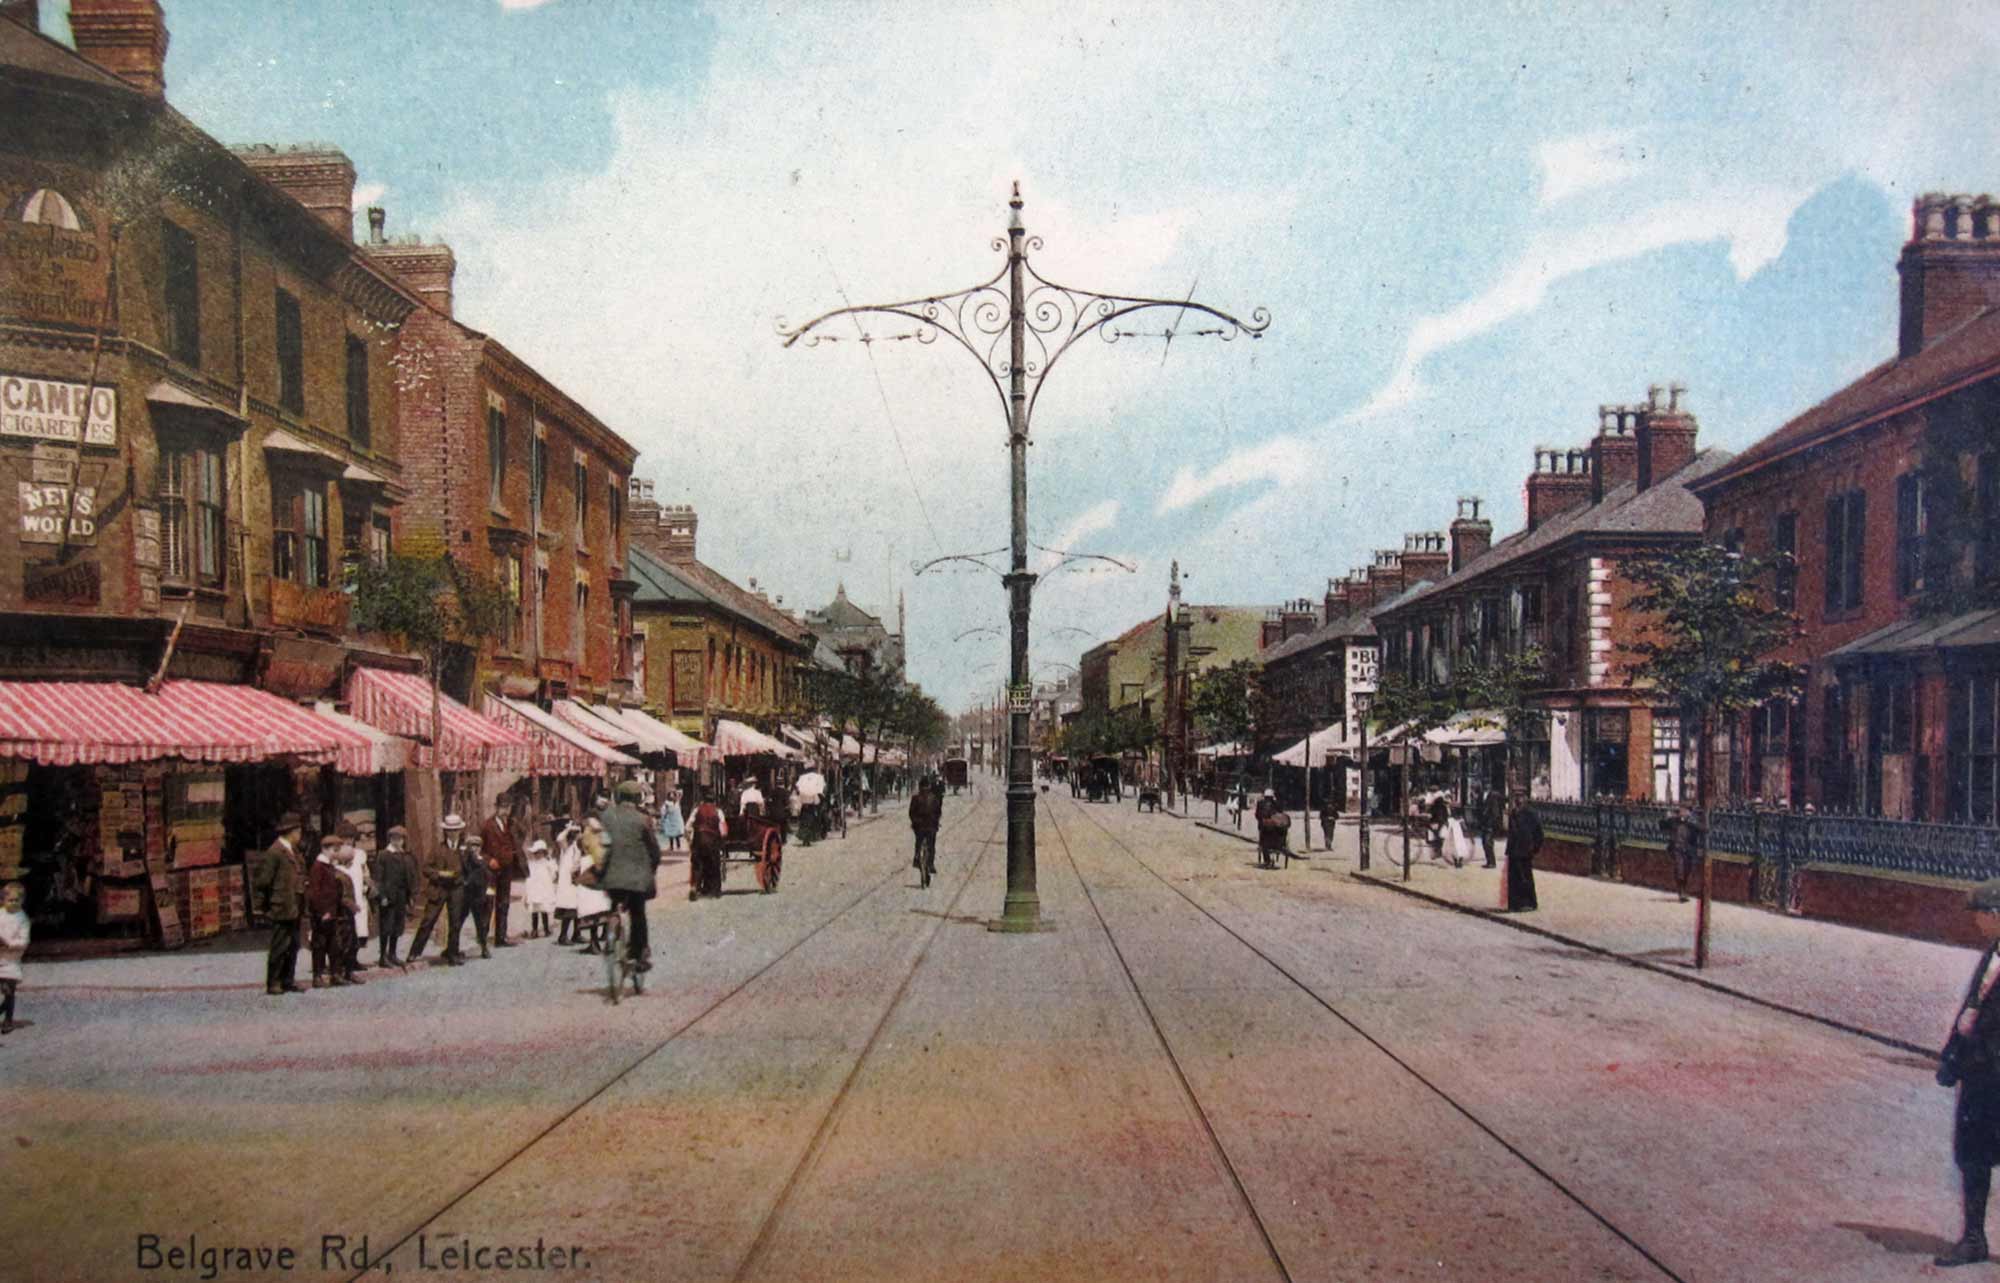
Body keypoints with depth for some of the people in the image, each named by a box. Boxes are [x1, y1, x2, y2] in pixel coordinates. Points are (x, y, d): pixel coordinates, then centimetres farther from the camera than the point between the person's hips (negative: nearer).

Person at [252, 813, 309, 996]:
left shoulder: (294, 852, 14)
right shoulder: (274, 853, -14)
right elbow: (260, 880, -14)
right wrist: (260, 905, -12)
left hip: (294, 909, 9)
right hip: (281, 909, -9)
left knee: (293, 945, 12)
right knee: (279, 947, -3)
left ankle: (288, 980, 20)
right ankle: (273, 983, 6)